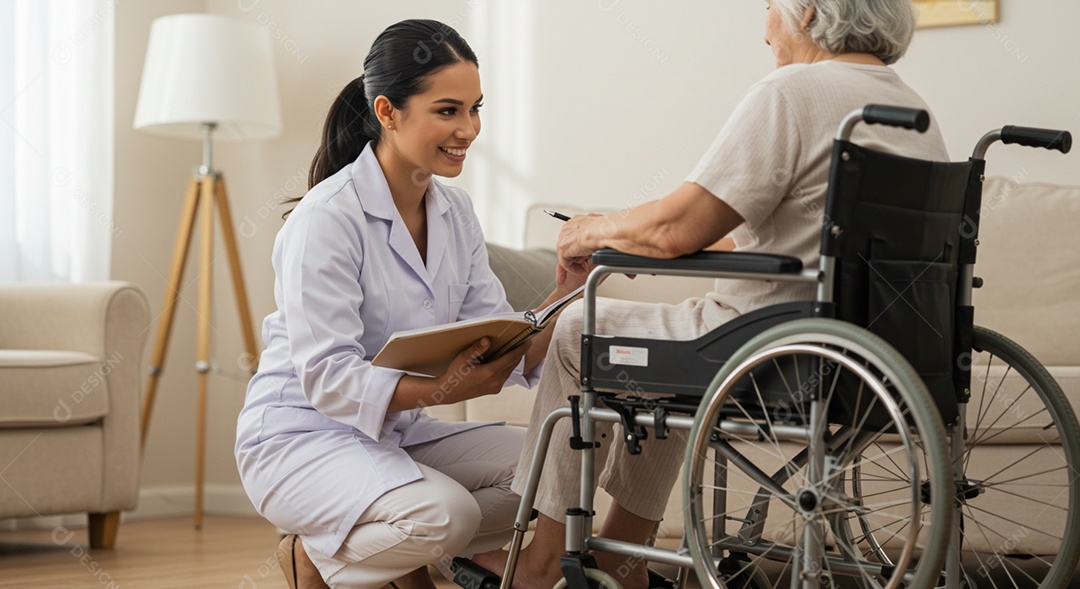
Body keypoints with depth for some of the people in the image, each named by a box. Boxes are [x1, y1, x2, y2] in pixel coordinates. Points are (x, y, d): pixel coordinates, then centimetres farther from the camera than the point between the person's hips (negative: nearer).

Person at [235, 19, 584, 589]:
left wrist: (566, 288, -19)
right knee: (444, 512, -33)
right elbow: (326, 378, -24)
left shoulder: (455, 214, 5)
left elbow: (503, 348, -1)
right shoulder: (326, 219, -19)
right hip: (300, 439, -7)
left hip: (400, 433, 7)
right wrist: (440, 389, -38)